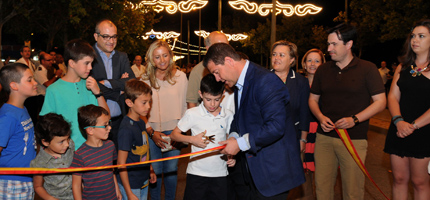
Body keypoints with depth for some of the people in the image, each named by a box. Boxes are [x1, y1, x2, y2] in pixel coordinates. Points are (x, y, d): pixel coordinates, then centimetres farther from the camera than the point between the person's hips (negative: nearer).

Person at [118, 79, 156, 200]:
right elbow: (121, 163, -20)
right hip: (131, 186, -8)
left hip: (143, 182, 8)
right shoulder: (126, 129, -23)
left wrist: (150, 170, 22)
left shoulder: (141, 123, 3)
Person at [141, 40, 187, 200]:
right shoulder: (145, 80, 0)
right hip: (152, 133, 0)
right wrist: (152, 132, -7)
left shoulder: (180, 76, 0)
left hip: (174, 131, 0)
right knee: (155, 171, 6)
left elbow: (184, 106, 3)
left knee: (171, 170, 7)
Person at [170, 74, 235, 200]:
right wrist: (192, 139, -12)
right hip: (196, 173, -2)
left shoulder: (228, 116, 3)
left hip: (220, 173, 2)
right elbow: (174, 135, 3)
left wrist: (232, 156, -1)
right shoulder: (192, 114, -4)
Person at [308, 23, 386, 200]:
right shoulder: (323, 70, 10)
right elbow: (313, 99, 16)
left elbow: (380, 102, -3)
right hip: (324, 137, 3)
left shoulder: (367, 69, -2)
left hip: (354, 139, -3)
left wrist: (354, 119, -17)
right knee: (322, 185, 7)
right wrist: (321, 117, -5)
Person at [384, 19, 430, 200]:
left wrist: (414, 125, -19)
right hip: (398, 130, 5)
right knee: (399, 178, 9)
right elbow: (392, 96, 6)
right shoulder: (403, 67, 12)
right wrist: (399, 121, -11)